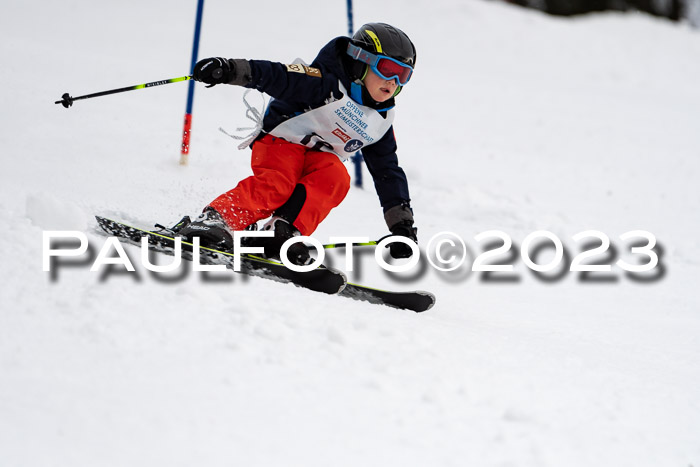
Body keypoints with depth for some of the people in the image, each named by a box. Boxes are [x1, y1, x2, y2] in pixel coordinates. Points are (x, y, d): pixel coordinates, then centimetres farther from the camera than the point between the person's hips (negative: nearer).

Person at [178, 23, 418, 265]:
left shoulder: (381, 121, 7)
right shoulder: (329, 84, -14)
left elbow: (388, 172, 15)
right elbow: (280, 78, -25)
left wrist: (402, 223, 10)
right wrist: (234, 70, -42)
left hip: (320, 157, 5)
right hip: (282, 141, -5)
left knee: (335, 178, -29)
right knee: (276, 184, -35)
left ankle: (283, 232, -36)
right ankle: (215, 219, -36)